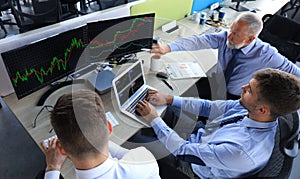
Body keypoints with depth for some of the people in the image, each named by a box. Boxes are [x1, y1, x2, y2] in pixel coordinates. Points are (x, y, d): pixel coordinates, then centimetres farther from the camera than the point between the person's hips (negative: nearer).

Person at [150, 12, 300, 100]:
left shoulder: (267, 55, -19)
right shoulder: (224, 37, -14)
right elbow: (198, 41, -25)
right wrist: (168, 48, -36)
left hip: (236, 99, -3)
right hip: (216, 84, 4)